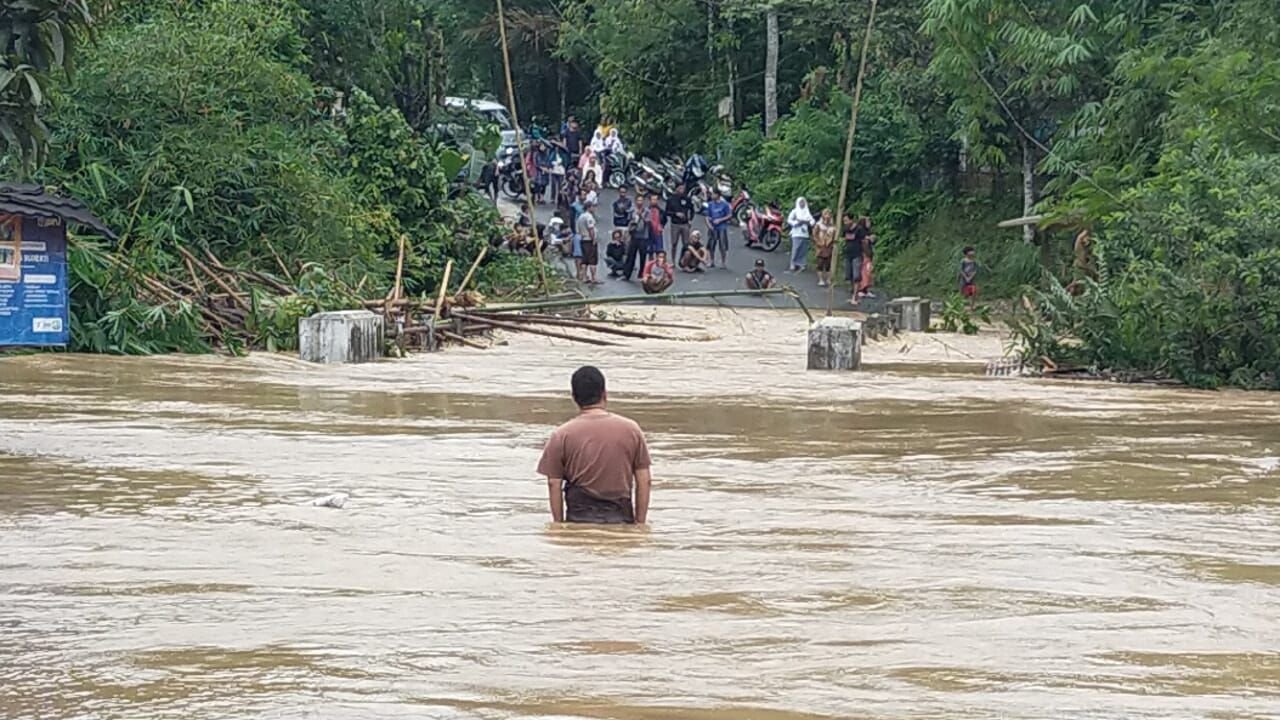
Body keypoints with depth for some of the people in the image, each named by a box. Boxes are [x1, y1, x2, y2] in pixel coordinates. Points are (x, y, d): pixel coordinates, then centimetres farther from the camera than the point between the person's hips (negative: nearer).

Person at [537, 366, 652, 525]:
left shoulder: (561, 435, -1)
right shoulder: (631, 430, 3)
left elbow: (554, 484, -2)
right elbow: (644, 481, 4)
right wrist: (640, 523, 10)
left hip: (579, 519, -1)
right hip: (621, 520, 1)